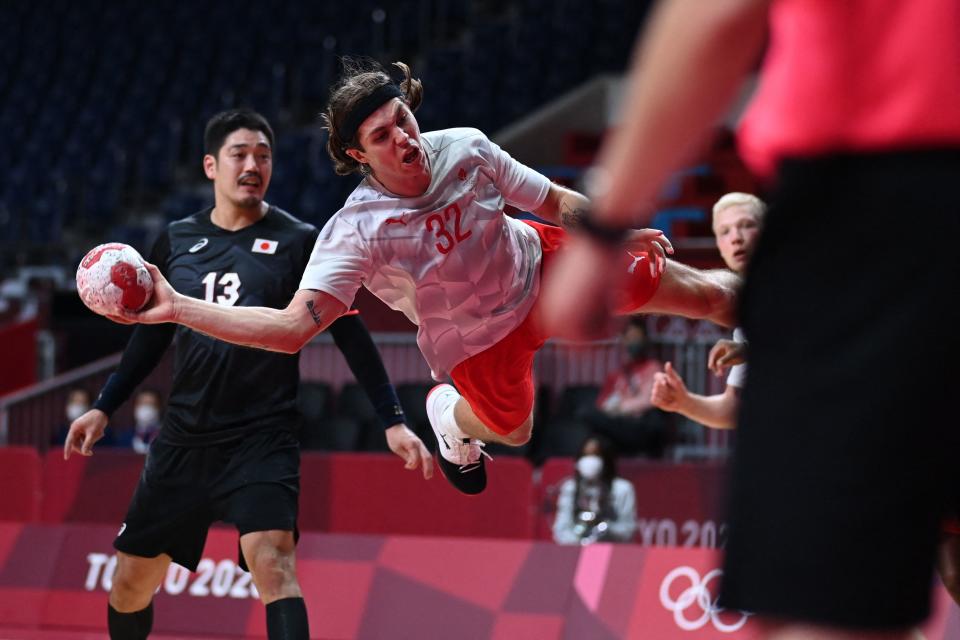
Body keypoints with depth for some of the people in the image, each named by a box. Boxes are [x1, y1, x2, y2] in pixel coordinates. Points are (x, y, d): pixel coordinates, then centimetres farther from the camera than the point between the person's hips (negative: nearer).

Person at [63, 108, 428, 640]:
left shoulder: (298, 242, -2)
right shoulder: (177, 241, 8)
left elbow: (349, 333, 0)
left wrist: (392, 421, -4)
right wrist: (103, 407, 14)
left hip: (263, 438, -4)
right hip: (184, 437, 4)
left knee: (272, 560, -26)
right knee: (132, 577, 9)